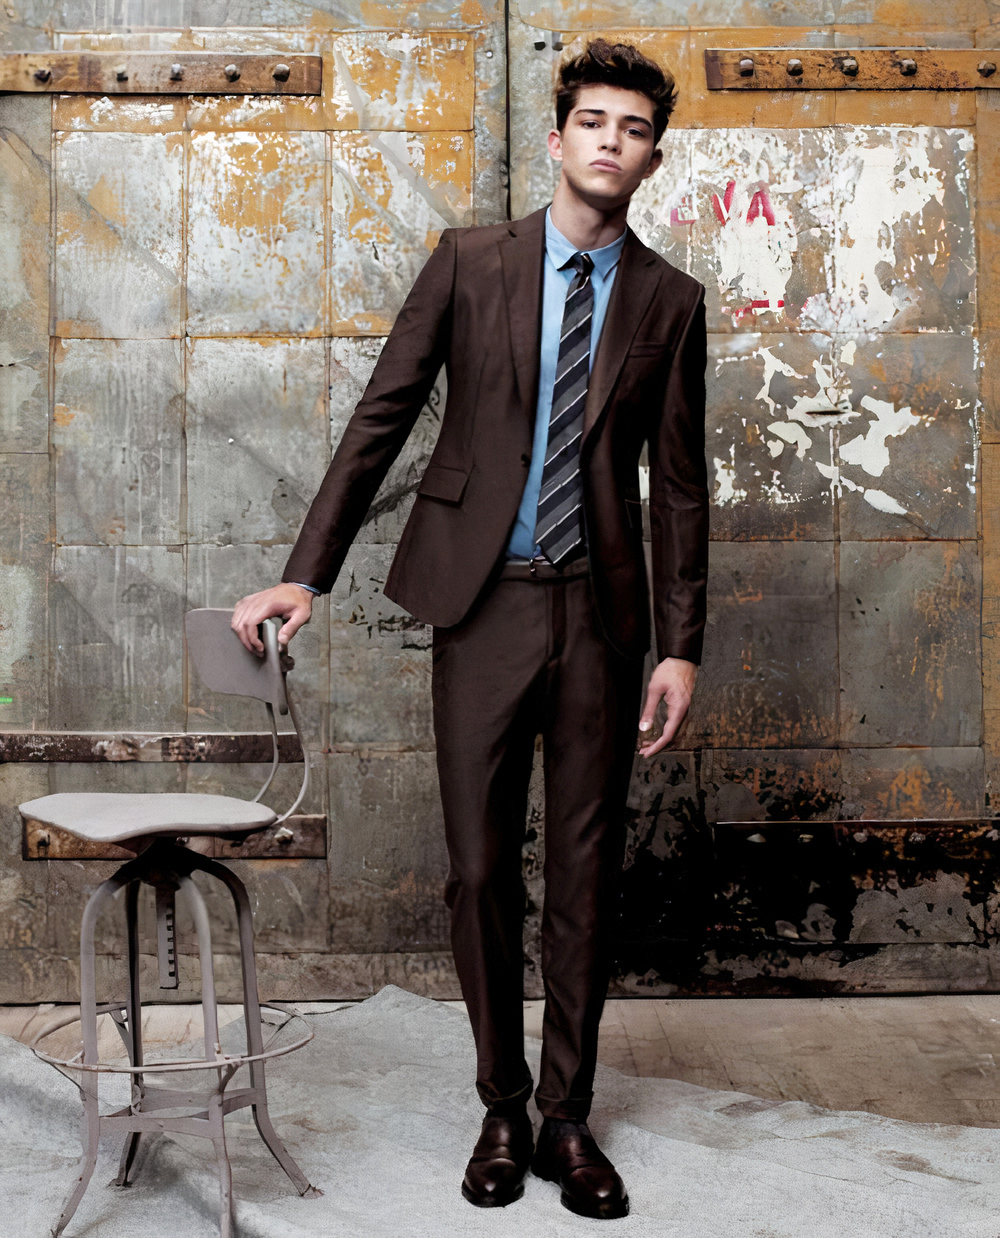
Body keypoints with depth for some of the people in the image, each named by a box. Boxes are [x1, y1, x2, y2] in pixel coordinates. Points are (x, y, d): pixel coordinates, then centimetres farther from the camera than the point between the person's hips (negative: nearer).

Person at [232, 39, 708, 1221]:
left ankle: (565, 1117, 22)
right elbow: (382, 417, 2)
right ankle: (502, 1111, 21)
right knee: (479, 869, 3)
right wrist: (305, 572, -5)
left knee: (586, 874, 7)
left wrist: (681, 646, 1)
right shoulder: (469, 261, 3)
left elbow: (677, 483, 6)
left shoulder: (670, 298, 6)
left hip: (601, 607, 1)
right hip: (484, 599, -1)